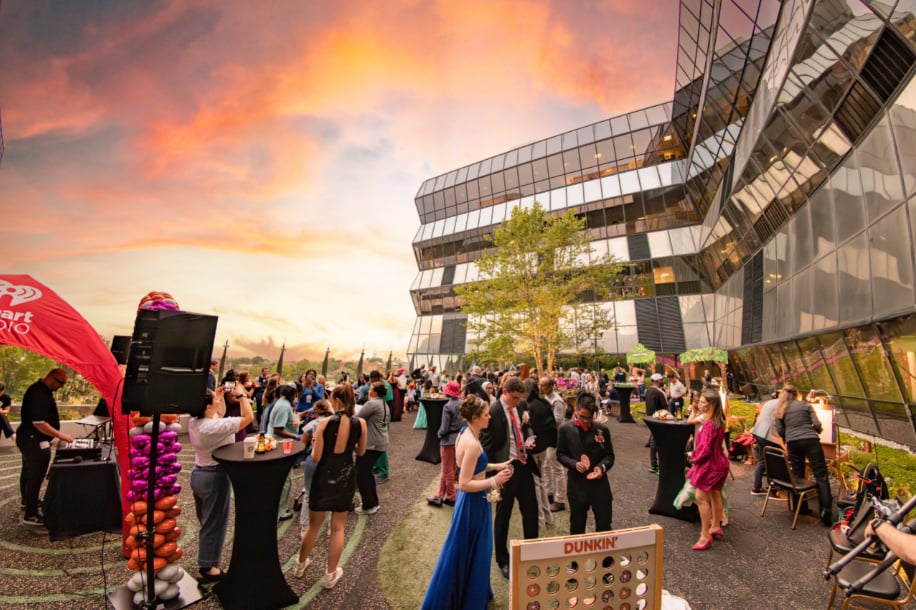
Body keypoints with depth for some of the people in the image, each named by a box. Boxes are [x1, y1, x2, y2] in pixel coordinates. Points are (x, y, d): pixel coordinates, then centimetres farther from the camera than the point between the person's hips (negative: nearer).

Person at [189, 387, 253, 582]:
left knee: (206, 521, 25)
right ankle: (207, 569, 22)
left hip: (198, 473, 9)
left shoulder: (194, 422, -2)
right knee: (214, 523, 8)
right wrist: (241, 394, -23)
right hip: (215, 477, -9)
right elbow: (249, 416, -29)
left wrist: (220, 396, 6)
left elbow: (221, 414, 15)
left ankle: (206, 562, 41)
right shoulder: (214, 426, -29)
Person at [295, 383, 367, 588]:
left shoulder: (325, 423, -17)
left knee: (313, 525, 21)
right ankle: (331, 574, 28)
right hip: (346, 477, 1)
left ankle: (300, 565, 42)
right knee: (338, 528, 16)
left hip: (324, 477, -1)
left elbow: (316, 457, -13)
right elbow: (361, 451, 3)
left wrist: (315, 445, 7)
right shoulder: (361, 423, -12)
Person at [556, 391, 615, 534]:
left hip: (599, 482, 1)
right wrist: (574, 464, -17)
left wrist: (602, 466, -16)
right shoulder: (565, 429, -6)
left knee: (604, 525, 13)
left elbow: (609, 455, 4)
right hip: (576, 484, -1)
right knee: (577, 526, 15)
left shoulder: (602, 429, -2)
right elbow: (560, 454, 0)